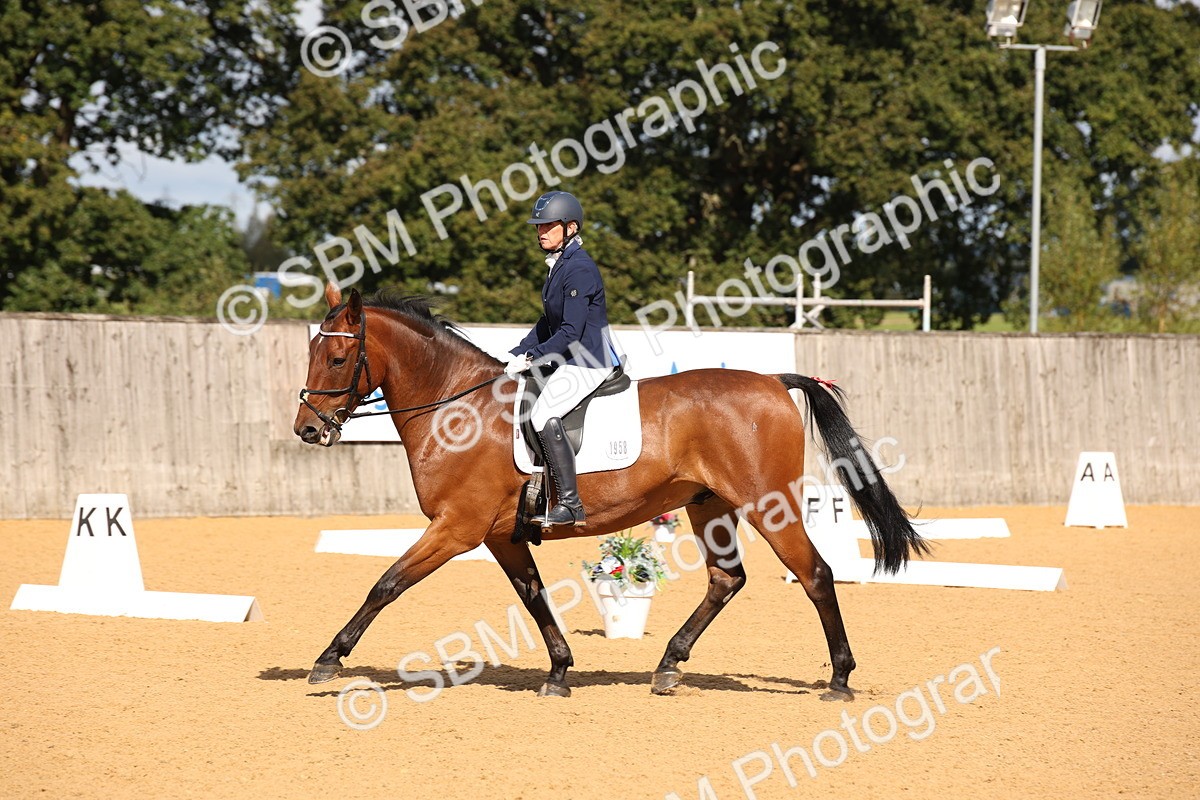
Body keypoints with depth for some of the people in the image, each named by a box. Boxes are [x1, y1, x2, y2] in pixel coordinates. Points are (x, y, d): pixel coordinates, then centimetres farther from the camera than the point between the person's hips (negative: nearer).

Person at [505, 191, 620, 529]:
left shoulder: (579, 269, -17)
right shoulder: (557, 266, 14)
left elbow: (571, 332, -21)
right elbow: (548, 323, 21)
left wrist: (532, 358, -19)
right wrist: (517, 355, 10)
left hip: (589, 362, -11)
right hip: (568, 362, 11)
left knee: (544, 414, -27)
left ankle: (570, 504, -26)